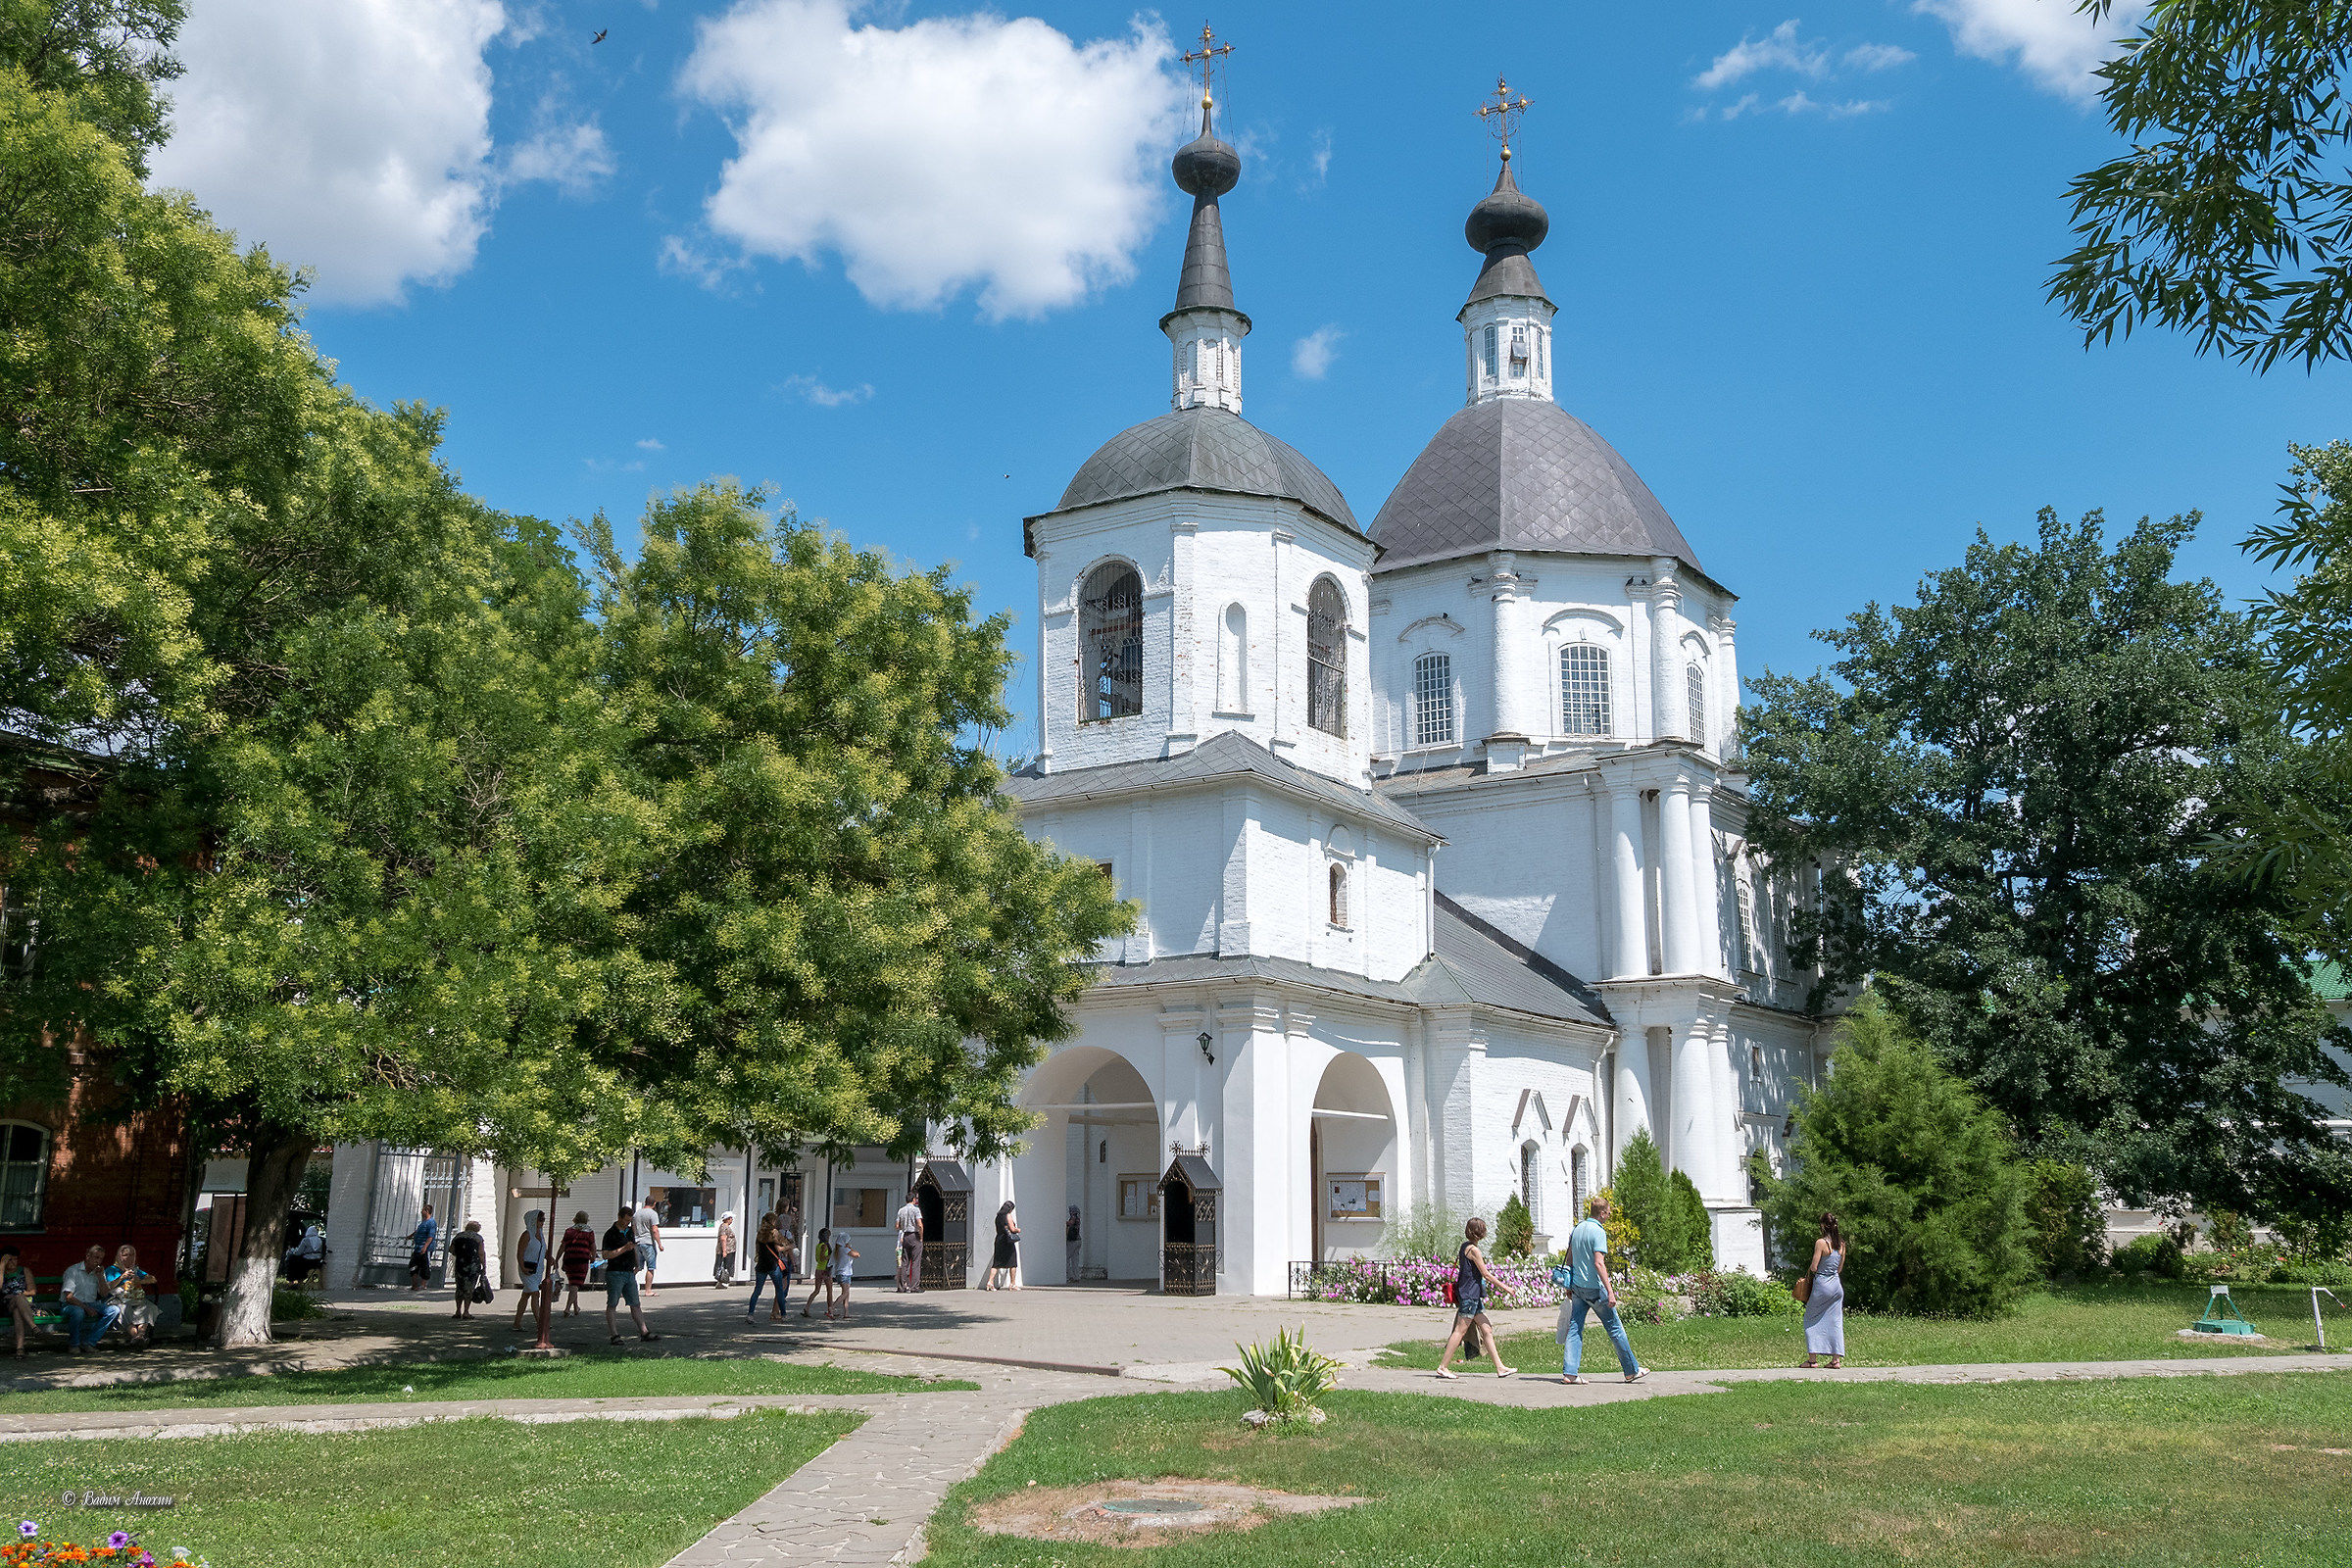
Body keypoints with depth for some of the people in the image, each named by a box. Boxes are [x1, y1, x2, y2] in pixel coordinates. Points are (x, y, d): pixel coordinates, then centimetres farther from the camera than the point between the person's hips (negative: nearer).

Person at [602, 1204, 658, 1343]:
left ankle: (644, 1333, 2)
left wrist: (637, 1265, 23)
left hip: (629, 1273, 7)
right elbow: (606, 1255, -17)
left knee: (635, 1305, 5)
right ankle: (614, 1335, -1)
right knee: (611, 1305, -2)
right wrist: (624, 1249, -22)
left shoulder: (630, 1230, 13)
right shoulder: (610, 1234, -9)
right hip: (615, 1273, -6)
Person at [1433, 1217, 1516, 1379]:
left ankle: (1500, 1367, 9)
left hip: (1474, 1296, 10)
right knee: (1460, 1330, -6)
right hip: (1469, 1295, -10)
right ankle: (1443, 1366, -3)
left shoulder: (1465, 1246, 13)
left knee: (1487, 1330, 8)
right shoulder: (1473, 1250, -14)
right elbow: (1486, 1275, -13)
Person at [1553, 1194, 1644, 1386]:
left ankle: (1569, 1372, -4)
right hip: (1594, 1288, -7)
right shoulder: (1598, 1232, -14)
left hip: (1577, 1287, 7)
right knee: (1615, 1328, 5)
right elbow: (1599, 1263, -22)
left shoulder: (1577, 1229, 10)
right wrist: (1610, 1291, -23)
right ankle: (1632, 1371, 14)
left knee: (1574, 1328, 4)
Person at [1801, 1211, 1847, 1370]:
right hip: (1837, 1284, 6)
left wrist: (1810, 1269, 7)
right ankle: (1836, 1359, 4)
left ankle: (1813, 1358, 4)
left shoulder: (1821, 1242, -13)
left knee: (1812, 1320, 6)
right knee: (1835, 1321, 8)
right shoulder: (1841, 1243, 6)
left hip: (1822, 1284, -6)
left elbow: (1814, 1267, -13)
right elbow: (1840, 1269, 14)